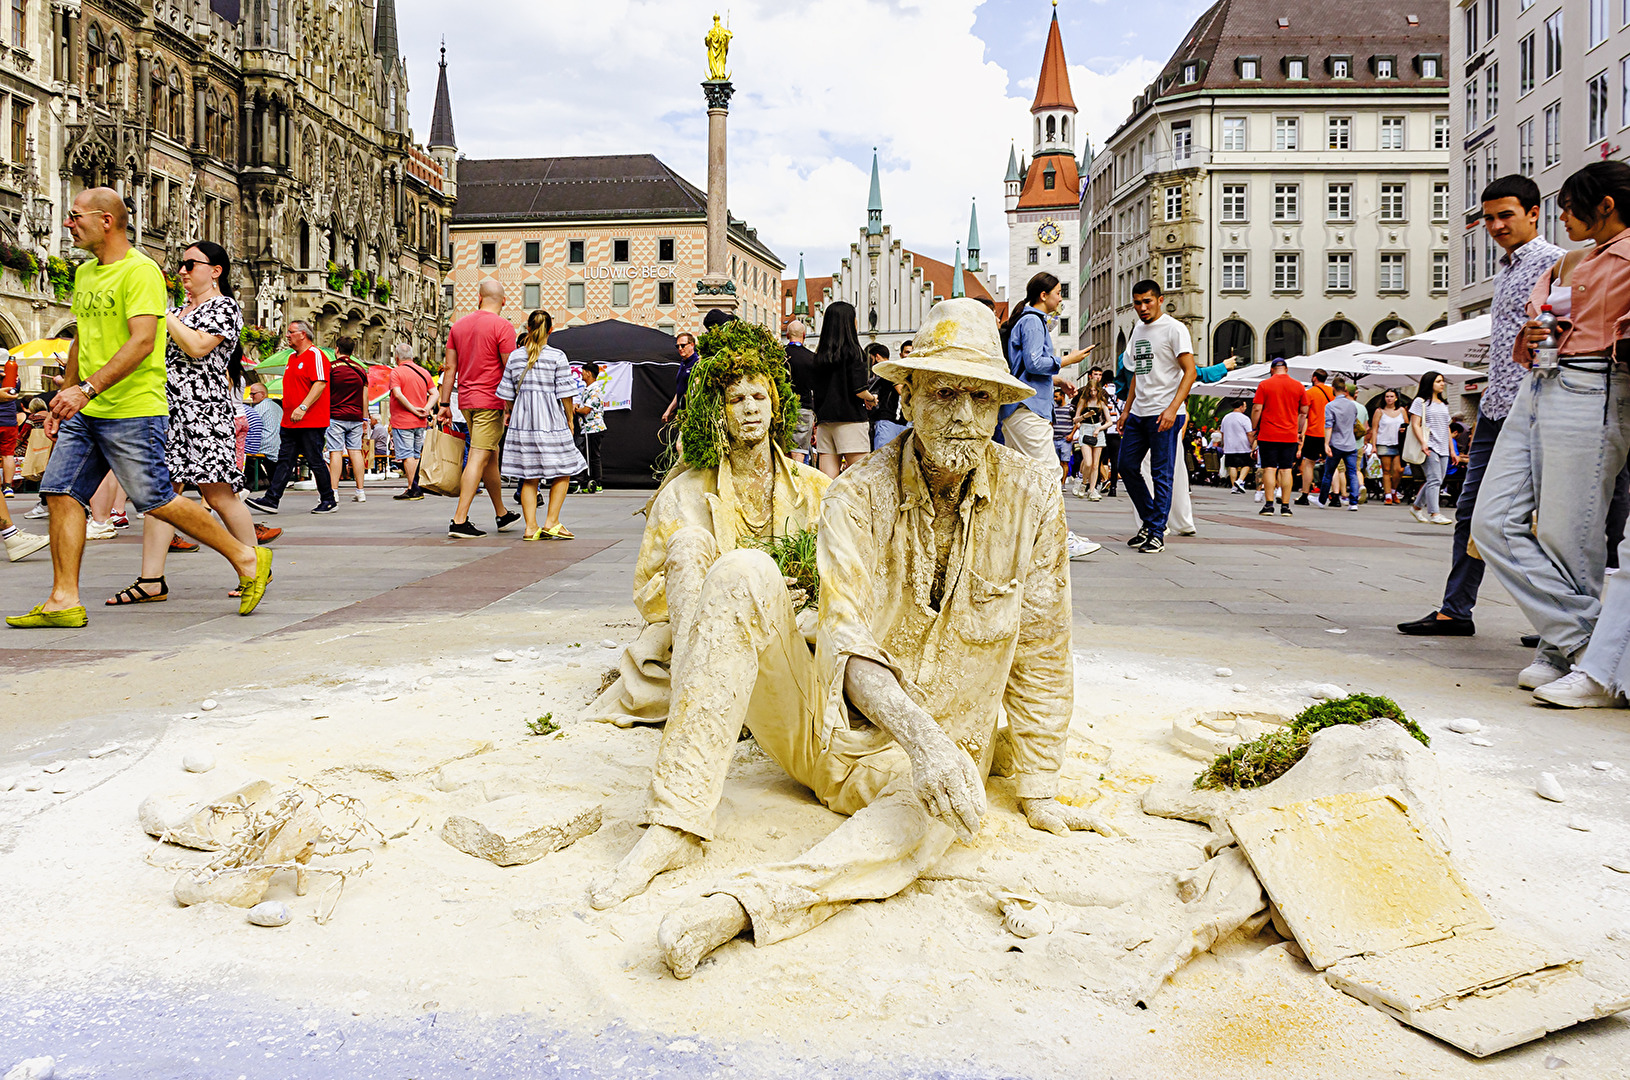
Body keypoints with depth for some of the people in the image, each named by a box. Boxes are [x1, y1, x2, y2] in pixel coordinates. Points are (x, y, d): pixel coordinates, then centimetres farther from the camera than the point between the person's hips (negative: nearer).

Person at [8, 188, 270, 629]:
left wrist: (88, 388, -31)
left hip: (133, 411, -8)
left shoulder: (140, 271, -12)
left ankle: (247, 559, 8)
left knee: (157, 501, -5)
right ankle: (64, 601, 6)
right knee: (61, 493, 1)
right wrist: (63, 398, 23)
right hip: (84, 414, 9)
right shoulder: (84, 273, 16)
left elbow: (142, 342, -23)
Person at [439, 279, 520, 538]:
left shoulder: (459, 325, 11)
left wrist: (445, 404, 13)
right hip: (490, 401, -7)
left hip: (466, 400, 7)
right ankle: (459, 521, -13)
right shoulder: (502, 326, -9)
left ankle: (502, 514, 27)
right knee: (479, 458, -8)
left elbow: (449, 367, 10)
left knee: (491, 455, 17)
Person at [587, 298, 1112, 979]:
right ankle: (675, 828, -25)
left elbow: (1041, 650, -1)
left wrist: (1039, 794, 0)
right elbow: (844, 641, -22)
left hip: (935, 753, 0)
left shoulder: (1031, 496, -7)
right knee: (743, 575, -23)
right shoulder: (858, 497, -10)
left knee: (936, 818, -37)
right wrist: (916, 727, -40)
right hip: (820, 724, 1)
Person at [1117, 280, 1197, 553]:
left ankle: (1157, 533, 0)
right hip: (1138, 413, 8)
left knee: (1161, 474, -4)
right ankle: (1150, 521, 21)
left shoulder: (1174, 328, -6)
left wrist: (1172, 408, -22)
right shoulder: (1138, 330, 17)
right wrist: (1126, 410, 18)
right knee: (1127, 467, 7)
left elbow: (1190, 372, -12)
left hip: (1163, 414, -8)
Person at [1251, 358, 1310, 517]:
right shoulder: (1298, 386, 6)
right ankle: (1285, 506, 3)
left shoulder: (1264, 385, -1)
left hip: (1267, 434, -2)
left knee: (1269, 468, 0)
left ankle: (1268, 505, -4)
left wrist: (1254, 429, 5)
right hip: (1290, 435, 2)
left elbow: (1257, 409, -4)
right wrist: (1301, 432, 16)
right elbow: (1304, 412, 8)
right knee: (1286, 469, 4)